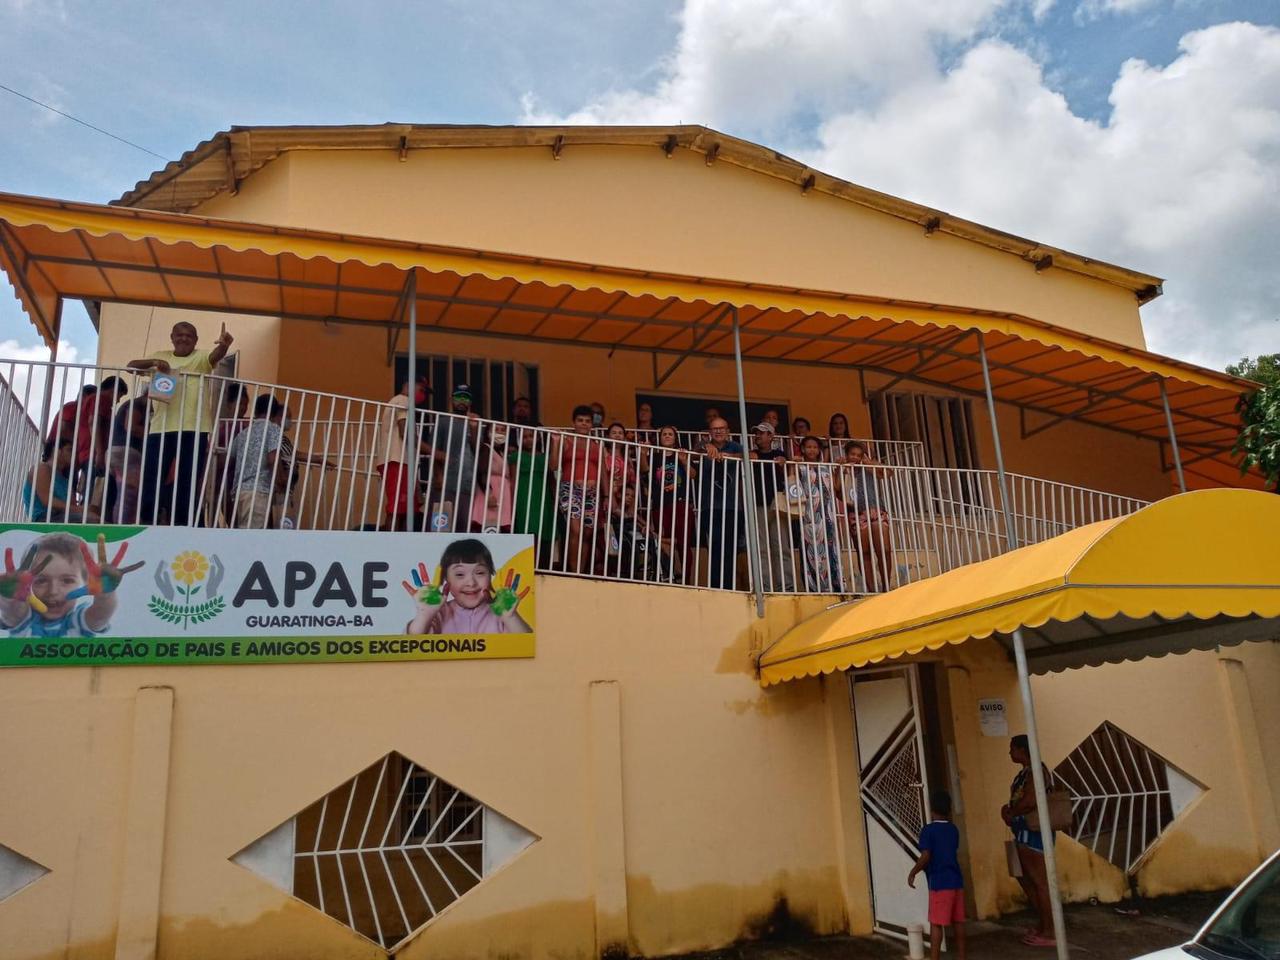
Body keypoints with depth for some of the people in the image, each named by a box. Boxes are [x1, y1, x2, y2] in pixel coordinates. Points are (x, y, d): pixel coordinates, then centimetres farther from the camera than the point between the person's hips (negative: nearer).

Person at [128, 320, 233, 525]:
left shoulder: (201, 357, 5)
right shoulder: (161, 356, 16)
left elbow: (216, 355, -17)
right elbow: (131, 366, 7)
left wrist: (224, 345, -41)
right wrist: (153, 362, -13)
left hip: (193, 430, -3)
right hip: (161, 428, 3)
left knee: (188, 482, 1)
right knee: (151, 478, 5)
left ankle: (183, 526, 8)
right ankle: (147, 523, 14)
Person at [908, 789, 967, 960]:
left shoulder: (928, 830, -11)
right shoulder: (953, 829, 9)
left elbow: (925, 857, -18)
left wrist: (912, 873, -6)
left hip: (939, 883, -6)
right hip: (956, 880, 6)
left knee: (936, 923, -2)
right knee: (958, 921, 13)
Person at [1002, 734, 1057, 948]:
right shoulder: (1025, 772, 14)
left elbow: (1030, 801, -26)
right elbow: (1018, 800, 21)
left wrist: (1009, 813, -10)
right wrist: (1008, 810, 0)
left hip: (1034, 833, -10)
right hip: (1024, 833, 10)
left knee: (1040, 881, -3)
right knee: (1024, 877, 18)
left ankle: (1049, 933, 5)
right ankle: (1042, 922, 30)